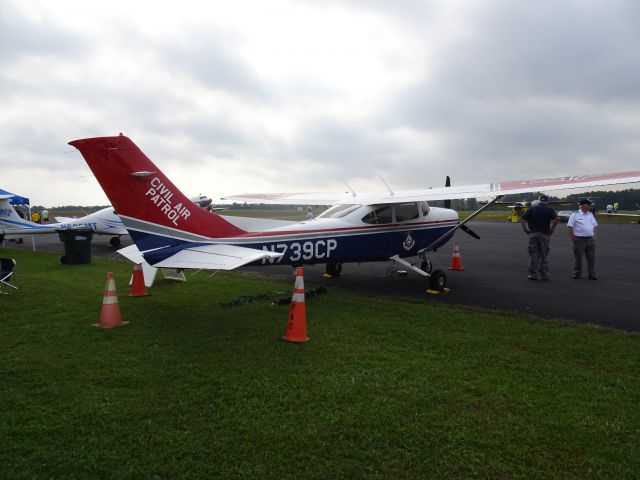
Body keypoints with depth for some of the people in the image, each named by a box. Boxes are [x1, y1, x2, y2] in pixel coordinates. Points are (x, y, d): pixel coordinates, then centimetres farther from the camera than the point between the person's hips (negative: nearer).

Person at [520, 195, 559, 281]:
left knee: (533, 255, 6)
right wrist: (551, 229, -5)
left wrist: (526, 229, 3)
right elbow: (557, 219, -14)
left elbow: (522, 219, -2)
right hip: (544, 234, -1)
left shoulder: (532, 209, 6)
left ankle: (533, 275, 8)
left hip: (533, 234, 1)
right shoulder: (549, 210, 2)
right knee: (544, 256, 7)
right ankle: (545, 276, 10)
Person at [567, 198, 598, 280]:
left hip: (590, 239, 5)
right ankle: (577, 274, 11)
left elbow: (594, 225, 23)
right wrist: (572, 237, -10)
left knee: (591, 258, 5)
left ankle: (592, 274, 12)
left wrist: (593, 234, 12)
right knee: (578, 258, 1)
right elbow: (569, 227, -7)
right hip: (579, 240, -5)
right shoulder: (575, 214, -5)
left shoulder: (590, 214, 13)